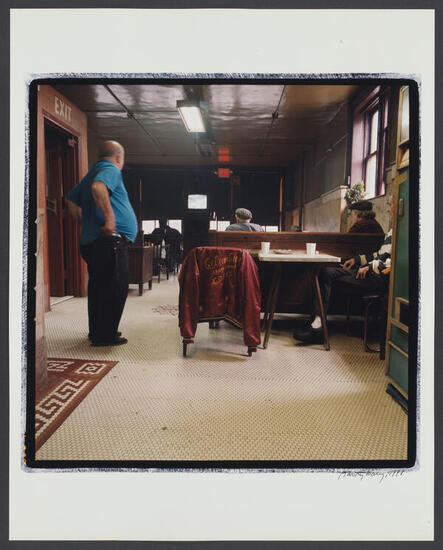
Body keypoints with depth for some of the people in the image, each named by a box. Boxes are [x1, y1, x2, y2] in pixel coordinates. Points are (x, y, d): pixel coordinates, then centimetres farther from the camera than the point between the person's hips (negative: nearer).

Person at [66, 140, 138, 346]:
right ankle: (106, 335, 3)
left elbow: (71, 202, 27)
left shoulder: (92, 173, 23)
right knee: (115, 288, -3)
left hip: (90, 242, 10)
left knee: (98, 287, 16)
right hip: (110, 240, -10)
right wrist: (110, 218, -27)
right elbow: (98, 188, -28)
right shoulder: (111, 170, -5)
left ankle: (97, 331, 26)